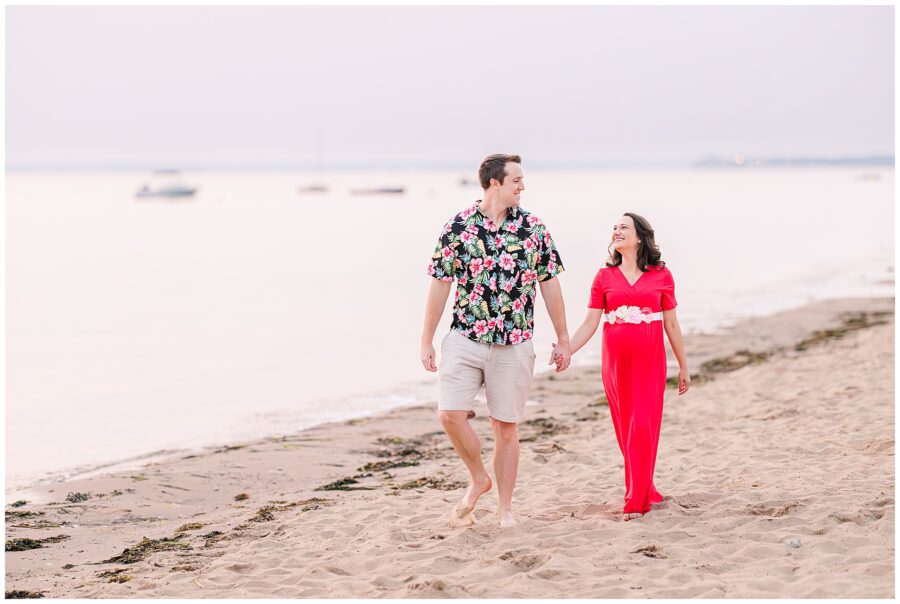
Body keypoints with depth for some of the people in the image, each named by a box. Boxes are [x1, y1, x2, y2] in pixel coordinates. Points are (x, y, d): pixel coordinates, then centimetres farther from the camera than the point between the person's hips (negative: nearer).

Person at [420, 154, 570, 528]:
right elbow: (440, 285, 2)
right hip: (465, 339, -1)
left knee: (505, 426, 4)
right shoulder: (457, 227, -2)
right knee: (450, 414, -13)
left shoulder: (533, 228, 3)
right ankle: (478, 478, 13)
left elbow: (549, 285, 9)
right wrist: (426, 341, 2)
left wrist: (563, 339, 8)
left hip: (514, 346, 1)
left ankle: (505, 507, 17)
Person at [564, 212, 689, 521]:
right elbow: (590, 324, 2)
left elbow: (671, 325, 9)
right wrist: (567, 350, -14)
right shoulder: (605, 277, 5)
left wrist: (683, 367, 13)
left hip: (650, 362, -2)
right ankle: (646, 492, 21)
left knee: (643, 428, -9)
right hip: (616, 362, 2)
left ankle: (635, 501, -9)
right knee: (625, 429, 6)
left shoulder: (661, 276, 3)